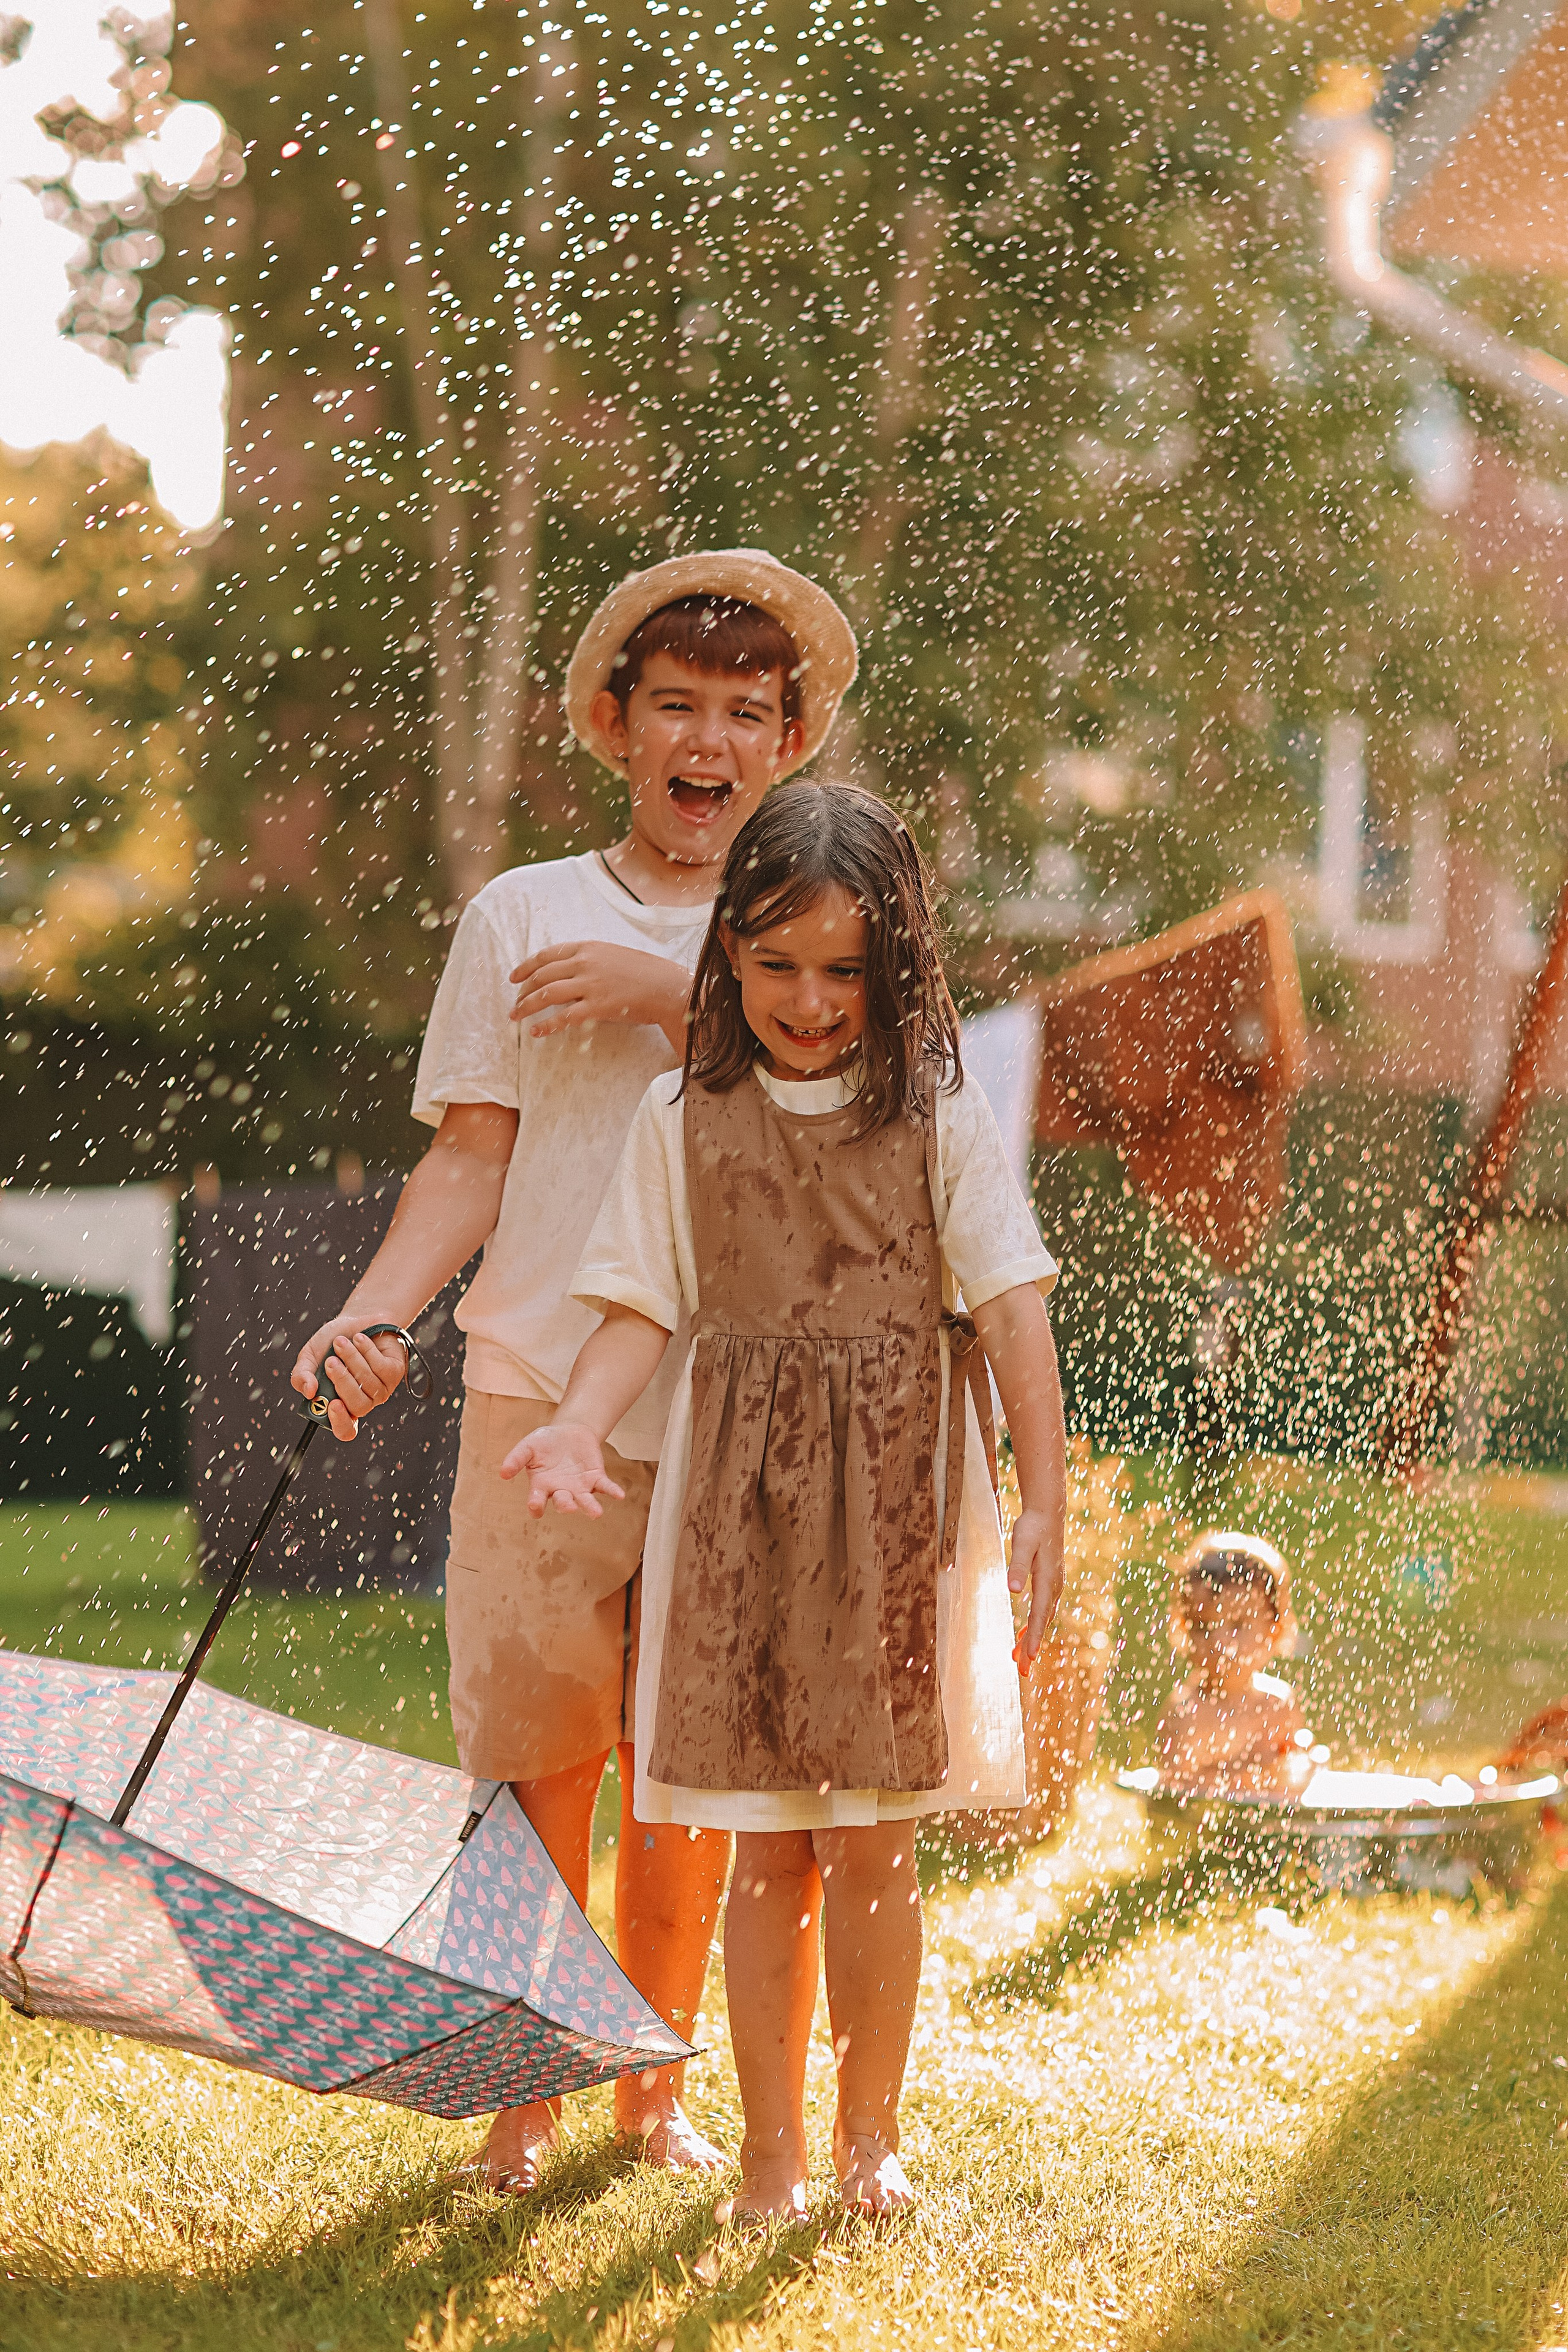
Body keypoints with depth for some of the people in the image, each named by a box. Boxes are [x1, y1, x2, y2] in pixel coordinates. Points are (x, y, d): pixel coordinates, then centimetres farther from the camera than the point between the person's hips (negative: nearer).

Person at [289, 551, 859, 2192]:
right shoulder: (522, 917, 9)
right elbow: (472, 1163, 4)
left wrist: (674, 993, -15)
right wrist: (373, 1313, -12)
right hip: (542, 1400, -1)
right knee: (539, 1767, 0)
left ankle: (655, 2089, 19)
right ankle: (525, 2098, 12)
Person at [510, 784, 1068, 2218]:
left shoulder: (939, 1116, 0)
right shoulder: (685, 1120, 4)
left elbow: (1012, 1311, -3)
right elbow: (642, 1311, 3)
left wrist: (1046, 1501, -9)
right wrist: (578, 1425, -16)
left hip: (898, 1505, -1)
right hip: (739, 1506, 1)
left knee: (874, 1847, 2)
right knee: (766, 1854, 3)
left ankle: (872, 2131, 19)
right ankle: (772, 2143, 14)